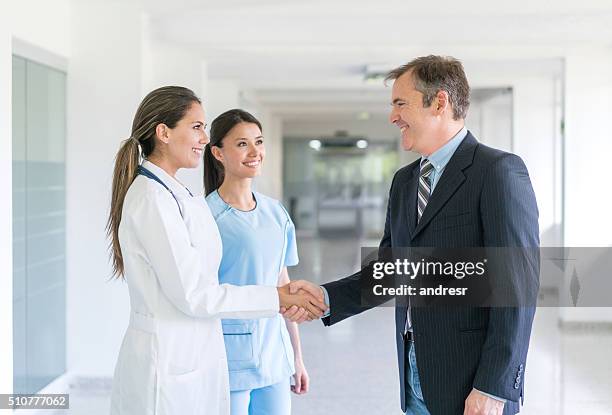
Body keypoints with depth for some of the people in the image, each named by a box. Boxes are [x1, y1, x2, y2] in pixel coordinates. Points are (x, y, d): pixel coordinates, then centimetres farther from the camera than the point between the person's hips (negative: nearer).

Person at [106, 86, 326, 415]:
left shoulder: (173, 194, 11)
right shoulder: (152, 199, -17)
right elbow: (192, 295, -19)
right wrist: (277, 298, -13)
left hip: (191, 360, 9)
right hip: (169, 364, -9)